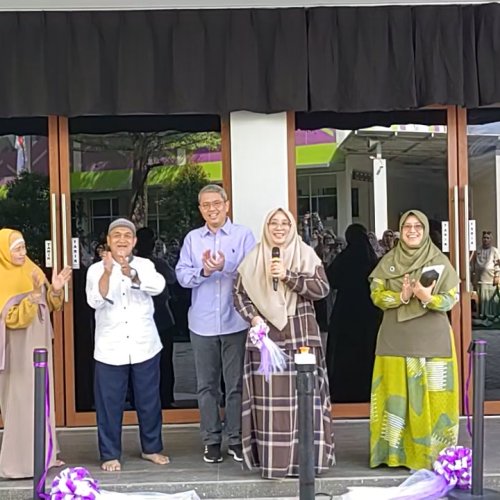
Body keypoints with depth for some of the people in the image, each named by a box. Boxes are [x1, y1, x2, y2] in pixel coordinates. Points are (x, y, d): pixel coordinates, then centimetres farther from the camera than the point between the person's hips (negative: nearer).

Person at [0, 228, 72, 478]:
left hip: (39, 346, 7)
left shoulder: (33, 271, 6)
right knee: (21, 403, -6)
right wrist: (34, 295, -31)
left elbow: (49, 307, 11)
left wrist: (55, 290, -8)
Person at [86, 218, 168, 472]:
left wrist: (130, 273, -34)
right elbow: (95, 301, -14)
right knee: (109, 404, 3)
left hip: (144, 346, 1)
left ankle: (151, 448, 27)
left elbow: (158, 286, -18)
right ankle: (110, 454, 15)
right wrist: (108, 272, -28)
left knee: (149, 401, 11)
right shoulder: (96, 269, 0)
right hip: (110, 349, -1)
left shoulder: (144, 265, 2)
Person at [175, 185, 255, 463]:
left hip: (235, 322, -2)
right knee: (207, 385, 8)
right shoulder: (192, 239, 10)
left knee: (237, 383, 4)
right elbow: (182, 275, 2)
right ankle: (212, 440, 18)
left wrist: (226, 266, -23)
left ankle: (237, 439, 15)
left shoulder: (243, 235, 2)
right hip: (202, 323, 2)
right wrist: (203, 271, -17)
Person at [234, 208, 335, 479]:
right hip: (266, 337, 1)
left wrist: (288, 276, -14)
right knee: (270, 398, -1)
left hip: (301, 336, 0)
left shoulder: (306, 254, 6)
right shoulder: (254, 258, 9)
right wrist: (253, 317, -8)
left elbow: (322, 288, -4)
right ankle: (273, 461, 5)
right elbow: (239, 293, 8)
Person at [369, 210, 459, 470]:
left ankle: (432, 451, 7)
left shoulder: (439, 261, 2)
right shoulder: (388, 261, 7)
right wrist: (402, 296, -18)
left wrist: (428, 298, -21)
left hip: (432, 336, -1)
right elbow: (377, 295, 0)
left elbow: (451, 299, -2)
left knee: (431, 394, -2)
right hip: (396, 337, 1)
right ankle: (397, 450, 8)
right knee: (397, 392, 1)